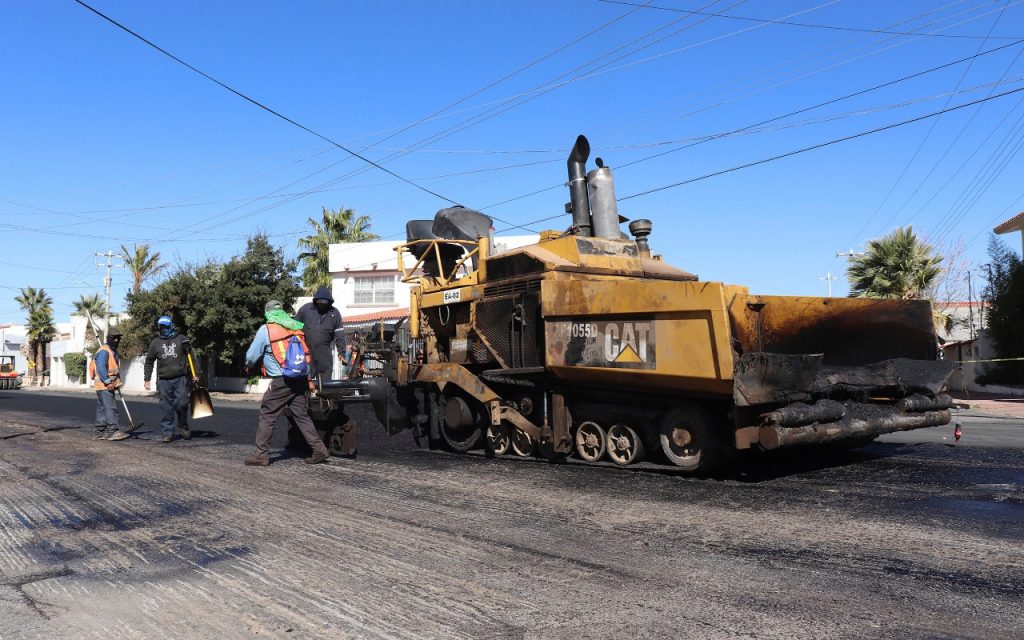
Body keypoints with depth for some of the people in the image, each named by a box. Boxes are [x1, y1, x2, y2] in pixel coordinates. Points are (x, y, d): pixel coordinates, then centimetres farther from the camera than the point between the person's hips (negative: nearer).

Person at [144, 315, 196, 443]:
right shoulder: (155, 343, 9)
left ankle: (183, 426, 16)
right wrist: (147, 379, 10)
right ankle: (168, 433, 9)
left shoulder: (181, 340, 4)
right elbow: (149, 362, 16)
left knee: (181, 404, -8)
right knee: (167, 408, 2)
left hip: (180, 379, -2)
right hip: (164, 381, 2)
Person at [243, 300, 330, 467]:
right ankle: (319, 450, 8)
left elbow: (251, 355, 1)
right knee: (302, 416, 11)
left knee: (267, 416, 4)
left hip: (281, 381, -5)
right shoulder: (297, 327, 9)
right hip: (301, 380, 5)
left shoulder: (266, 329, -5)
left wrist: (249, 366, 24)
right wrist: (308, 379, 21)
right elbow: (307, 353, 14)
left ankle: (262, 455, 6)